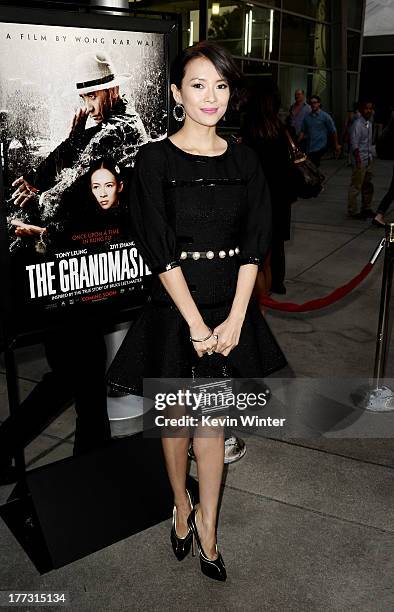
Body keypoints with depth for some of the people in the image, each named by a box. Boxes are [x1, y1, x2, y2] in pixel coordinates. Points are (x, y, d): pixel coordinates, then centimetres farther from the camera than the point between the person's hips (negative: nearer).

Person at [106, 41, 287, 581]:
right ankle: (181, 505, 38)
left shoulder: (243, 160, 4)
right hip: (175, 308, -2)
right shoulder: (155, 160, -7)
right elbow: (160, 252, -12)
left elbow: (254, 245, 0)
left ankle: (206, 525, 28)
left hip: (230, 308, 3)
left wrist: (234, 318, -10)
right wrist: (197, 323, -15)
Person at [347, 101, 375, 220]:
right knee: (356, 187, -3)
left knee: (368, 185, 15)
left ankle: (366, 209, 27)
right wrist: (358, 161, -21)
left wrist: (371, 157, 16)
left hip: (368, 160, 9)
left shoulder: (369, 123, 12)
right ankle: (353, 211, 5)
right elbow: (354, 144, -18)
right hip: (360, 161, -9)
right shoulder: (358, 124, -14)